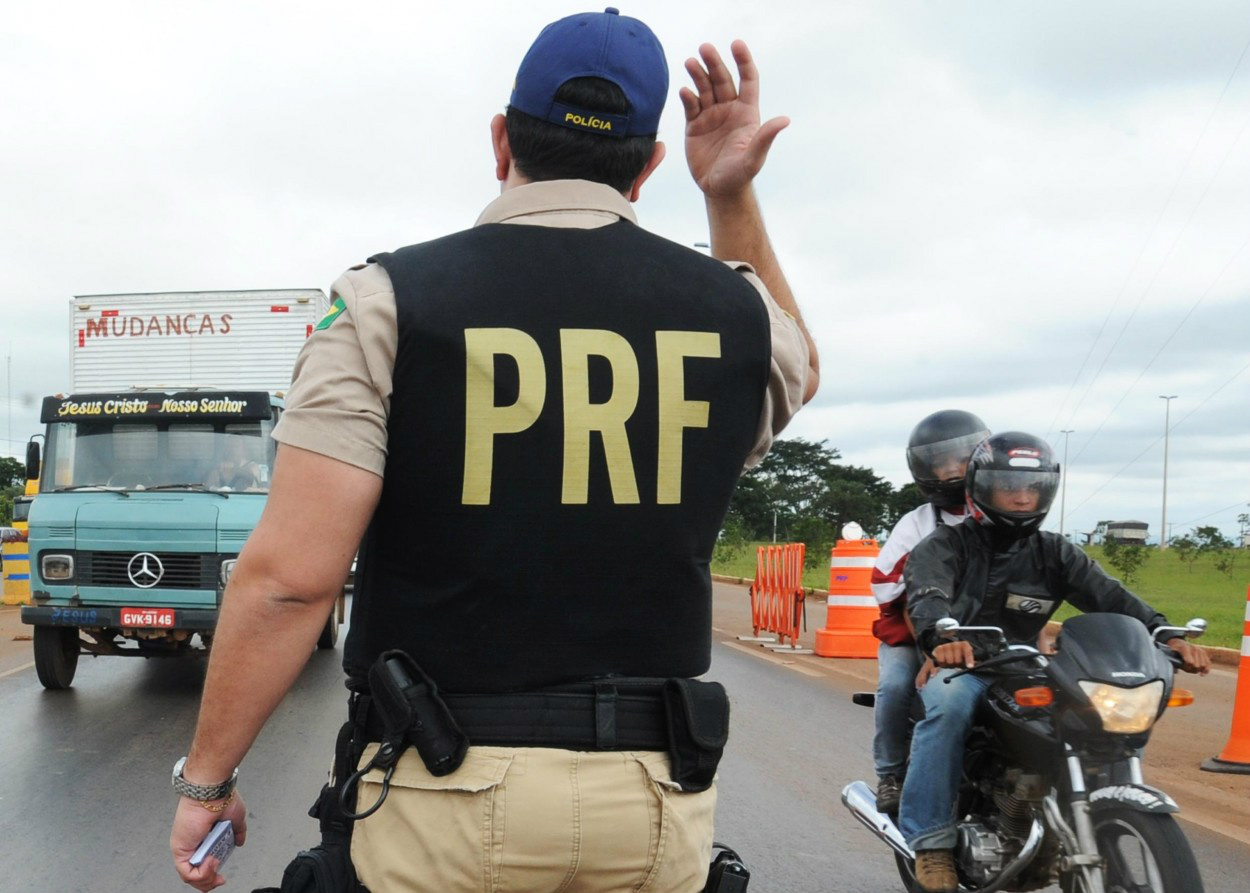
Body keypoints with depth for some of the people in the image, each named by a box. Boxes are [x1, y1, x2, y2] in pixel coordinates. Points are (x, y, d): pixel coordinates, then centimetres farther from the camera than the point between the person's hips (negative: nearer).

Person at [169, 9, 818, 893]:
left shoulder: (390, 299, -8)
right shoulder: (730, 307, 1)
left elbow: (289, 577, -14)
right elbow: (793, 369, 28)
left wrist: (205, 780, -3)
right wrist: (733, 197, 19)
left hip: (448, 792, -2)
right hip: (658, 794, 3)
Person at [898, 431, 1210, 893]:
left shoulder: (1055, 554, 10)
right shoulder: (946, 545, -3)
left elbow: (1108, 595, -6)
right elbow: (926, 594, -25)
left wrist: (1164, 632, -25)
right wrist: (941, 636, -49)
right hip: (957, 665, -4)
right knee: (949, 703, -37)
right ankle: (931, 839, -29)